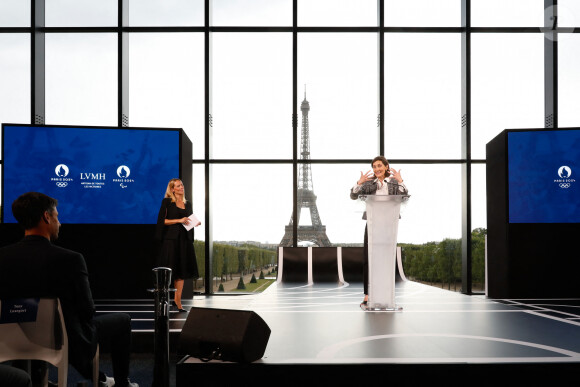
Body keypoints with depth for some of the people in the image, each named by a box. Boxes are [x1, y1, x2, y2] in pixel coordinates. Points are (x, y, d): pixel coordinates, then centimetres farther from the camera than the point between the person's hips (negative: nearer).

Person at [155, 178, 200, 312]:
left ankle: (177, 301, 9)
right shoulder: (167, 202, 0)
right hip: (171, 239, -5)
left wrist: (195, 223, 2)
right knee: (169, 271, -5)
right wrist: (179, 220, -15)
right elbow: (161, 220, -8)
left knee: (182, 272, 4)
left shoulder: (188, 204, 17)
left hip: (185, 240, 5)